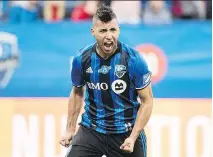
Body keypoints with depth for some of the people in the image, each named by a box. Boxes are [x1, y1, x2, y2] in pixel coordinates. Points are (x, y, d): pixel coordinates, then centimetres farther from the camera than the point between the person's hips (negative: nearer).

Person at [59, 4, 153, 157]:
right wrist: (70, 130, 9)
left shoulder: (134, 60, -15)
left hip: (125, 134, -2)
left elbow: (147, 100, -9)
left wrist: (133, 137, -17)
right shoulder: (81, 59, -6)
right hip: (91, 131, 2)